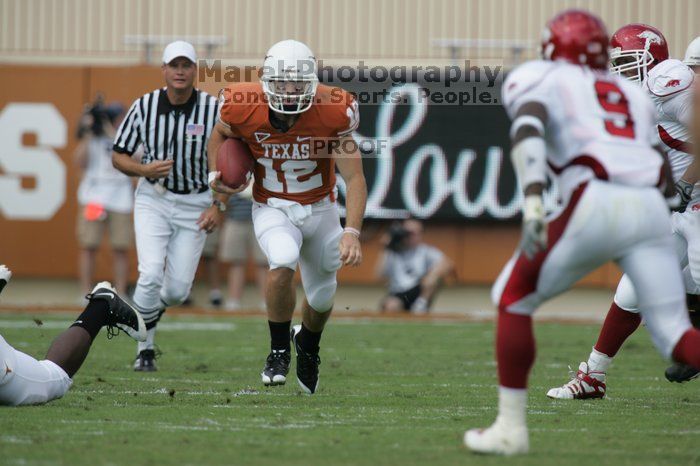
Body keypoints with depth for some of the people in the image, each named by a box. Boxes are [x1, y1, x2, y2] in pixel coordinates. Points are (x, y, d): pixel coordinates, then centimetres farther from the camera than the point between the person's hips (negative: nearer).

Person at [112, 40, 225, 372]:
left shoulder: (214, 110, -9)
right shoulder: (143, 107, -6)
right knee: (151, 274, -18)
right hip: (153, 199, 0)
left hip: (195, 205, 0)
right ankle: (145, 350, 0)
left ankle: (152, 307, 37)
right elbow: (118, 156, 3)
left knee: (177, 289, -1)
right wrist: (144, 170, -17)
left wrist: (219, 205, -9)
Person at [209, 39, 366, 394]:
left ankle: (307, 343, 52)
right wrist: (215, 172, -10)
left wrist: (351, 232, -33)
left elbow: (354, 178, -22)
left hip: (319, 209, 1)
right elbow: (220, 134, 6)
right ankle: (279, 351, -9)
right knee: (283, 262, -32)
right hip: (272, 209, -1)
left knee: (322, 295, 14)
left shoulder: (332, 113, -25)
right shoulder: (244, 109, -20)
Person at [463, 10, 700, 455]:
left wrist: (533, 204, -19)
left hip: (596, 205, -4)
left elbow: (528, 133, -7)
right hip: (651, 211, 4)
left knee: (513, 300, 14)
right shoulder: (633, 94, 32)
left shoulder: (543, 80, 17)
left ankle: (512, 427, 11)